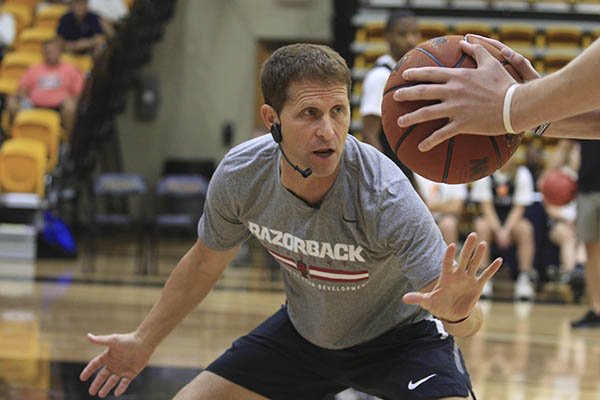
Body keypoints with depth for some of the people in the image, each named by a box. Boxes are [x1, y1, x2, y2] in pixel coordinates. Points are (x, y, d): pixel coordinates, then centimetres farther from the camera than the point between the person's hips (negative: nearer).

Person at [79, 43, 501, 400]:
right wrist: (144, 341, 9)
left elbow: (471, 321, -37)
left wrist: (457, 311, -60)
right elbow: (206, 260, 2)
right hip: (304, 331, 5)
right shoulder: (239, 175, -22)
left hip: (397, 333, -5)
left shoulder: (384, 195, -35)